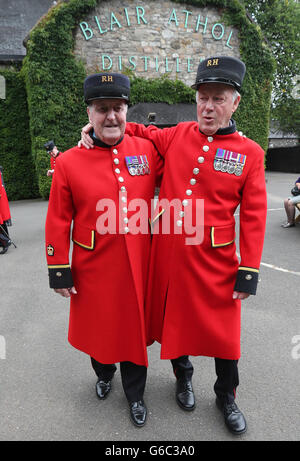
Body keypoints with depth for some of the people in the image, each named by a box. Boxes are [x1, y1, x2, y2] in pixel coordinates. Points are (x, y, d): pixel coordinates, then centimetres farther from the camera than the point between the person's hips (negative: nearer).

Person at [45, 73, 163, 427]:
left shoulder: (148, 150, -4)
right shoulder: (68, 162, -9)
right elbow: (58, 222, -6)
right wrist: (59, 273, -4)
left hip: (137, 266, 2)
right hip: (93, 269, -1)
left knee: (135, 328, 16)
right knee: (98, 328, 20)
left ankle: (135, 394, 41)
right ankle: (103, 374, 53)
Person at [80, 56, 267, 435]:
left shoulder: (250, 153, -5)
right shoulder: (176, 137, 1)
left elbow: (253, 217, -5)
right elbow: (136, 131, 18)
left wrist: (248, 272, -6)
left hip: (214, 260, -2)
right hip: (166, 253, 2)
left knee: (222, 330, 12)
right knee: (173, 318, 18)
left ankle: (226, 396, 40)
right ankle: (183, 377, 47)